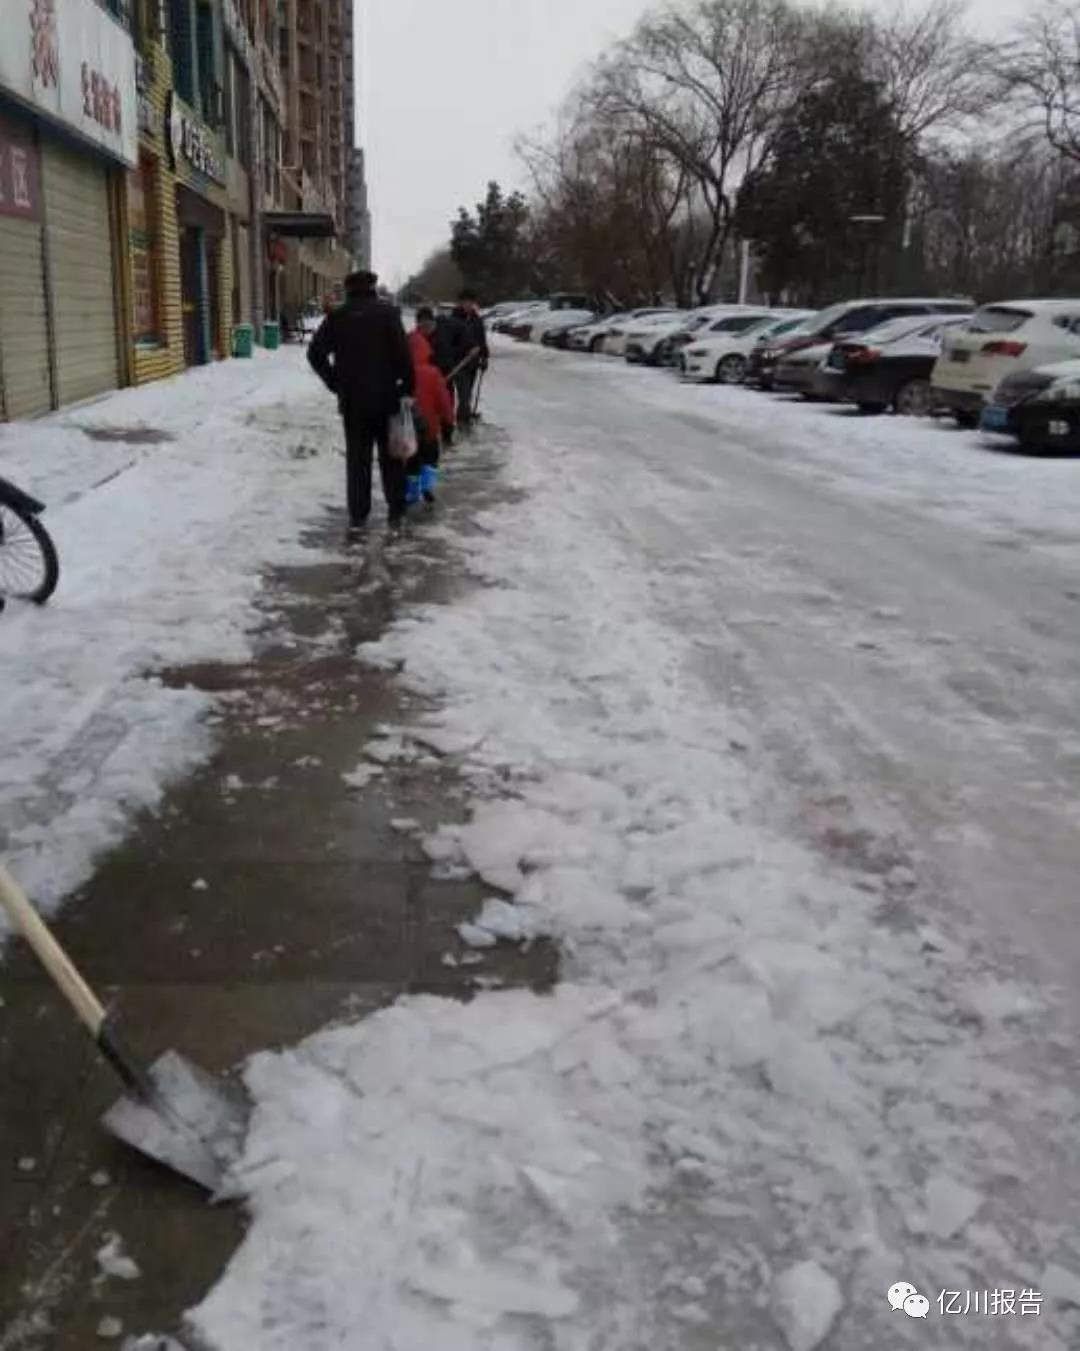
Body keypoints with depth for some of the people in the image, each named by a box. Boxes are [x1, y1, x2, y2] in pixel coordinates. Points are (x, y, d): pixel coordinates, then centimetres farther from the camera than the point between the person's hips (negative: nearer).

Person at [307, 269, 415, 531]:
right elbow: (403, 353, -12)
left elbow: (315, 354, 1)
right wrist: (408, 385, -3)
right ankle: (395, 511, 10)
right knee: (390, 455, 9)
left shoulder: (336, 316, 4)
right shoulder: (386, 312, -4)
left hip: (351, 398, 2)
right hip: (385, 395, -2)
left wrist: (334, 382, 9)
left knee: (357, 456, 8)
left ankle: (357, 514, 6)